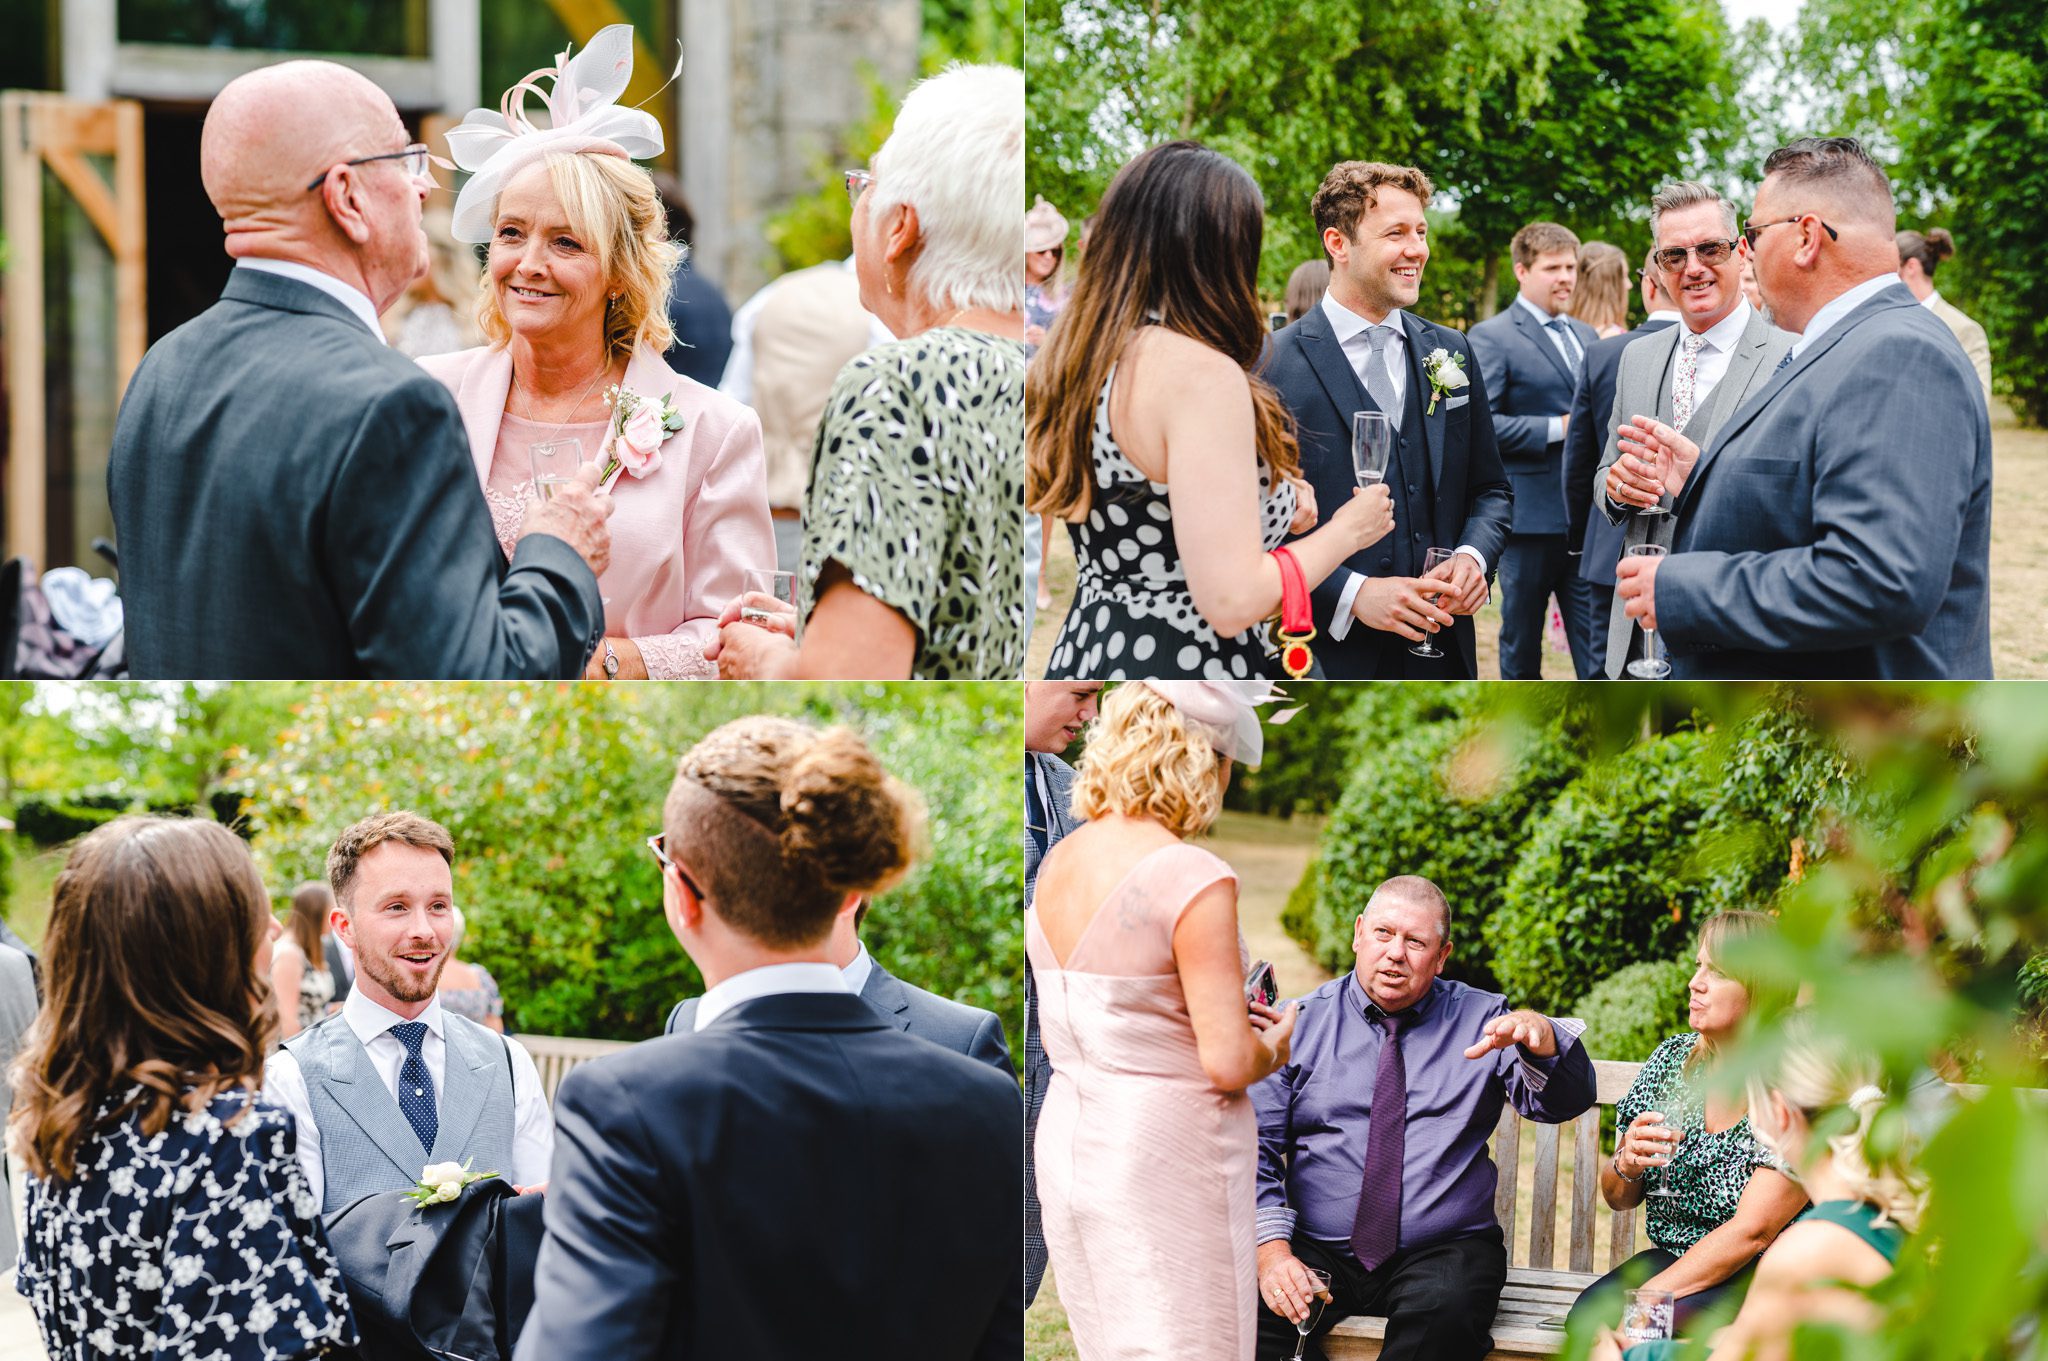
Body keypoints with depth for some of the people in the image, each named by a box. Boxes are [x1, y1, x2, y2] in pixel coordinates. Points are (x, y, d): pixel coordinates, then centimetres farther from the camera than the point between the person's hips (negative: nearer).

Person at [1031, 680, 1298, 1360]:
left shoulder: (1058, 863, 5)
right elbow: (1227, 1062, -20)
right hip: (1167, 1161, -8)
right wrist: (1273, 1045, 2)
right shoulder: (1194, 880, -18)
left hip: (1068, 1143, 8)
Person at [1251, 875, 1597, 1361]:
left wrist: (1539, 1035, -26)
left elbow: (1564, 1101, -3)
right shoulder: (1297, 1024, 10)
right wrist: (1272, 1250, -11)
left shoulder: (1479, 1020, 10)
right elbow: (1255, 1147, 5)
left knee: (1444, 1312, -34)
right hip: (1316, 1252, 0)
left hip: (1442, 1252, 0)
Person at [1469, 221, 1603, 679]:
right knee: (1522, 644, 5)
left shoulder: (1586, 337, 17)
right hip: (1530, 515, -6)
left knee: (1596, 638, 2)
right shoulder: (1492, 337, -6)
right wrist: (1557, 429, -17)